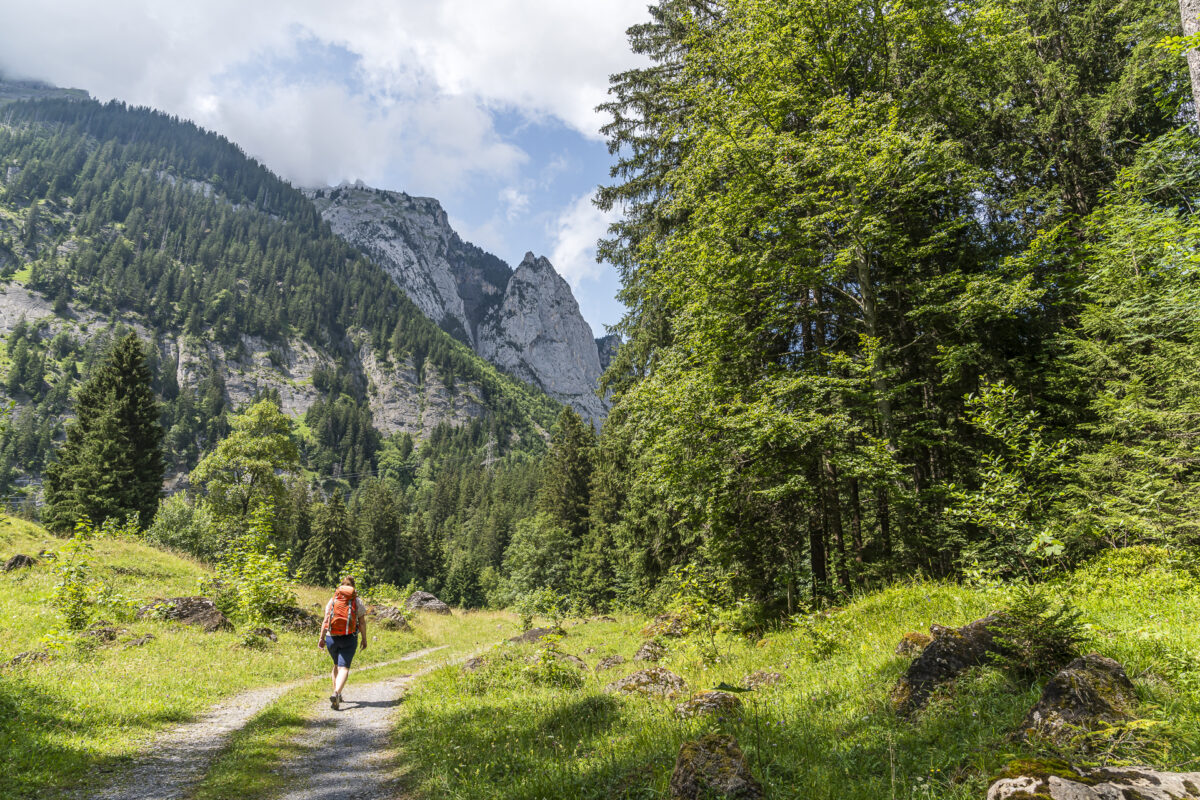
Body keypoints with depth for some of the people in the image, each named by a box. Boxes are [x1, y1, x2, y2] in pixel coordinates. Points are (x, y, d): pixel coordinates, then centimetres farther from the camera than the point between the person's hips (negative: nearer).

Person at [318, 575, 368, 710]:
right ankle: (336, 694, -27)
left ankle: (337, 693, 27)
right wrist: (364, 639, 7)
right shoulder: (358, 601, 1)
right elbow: (362, 622, -1)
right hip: (349, 638, -3)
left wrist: (322, 638, 4)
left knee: (337, 665, 23)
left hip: (332, 637, 3)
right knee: (344, 668, -5)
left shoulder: (332, 600, 6)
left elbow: (325, 620, 0)